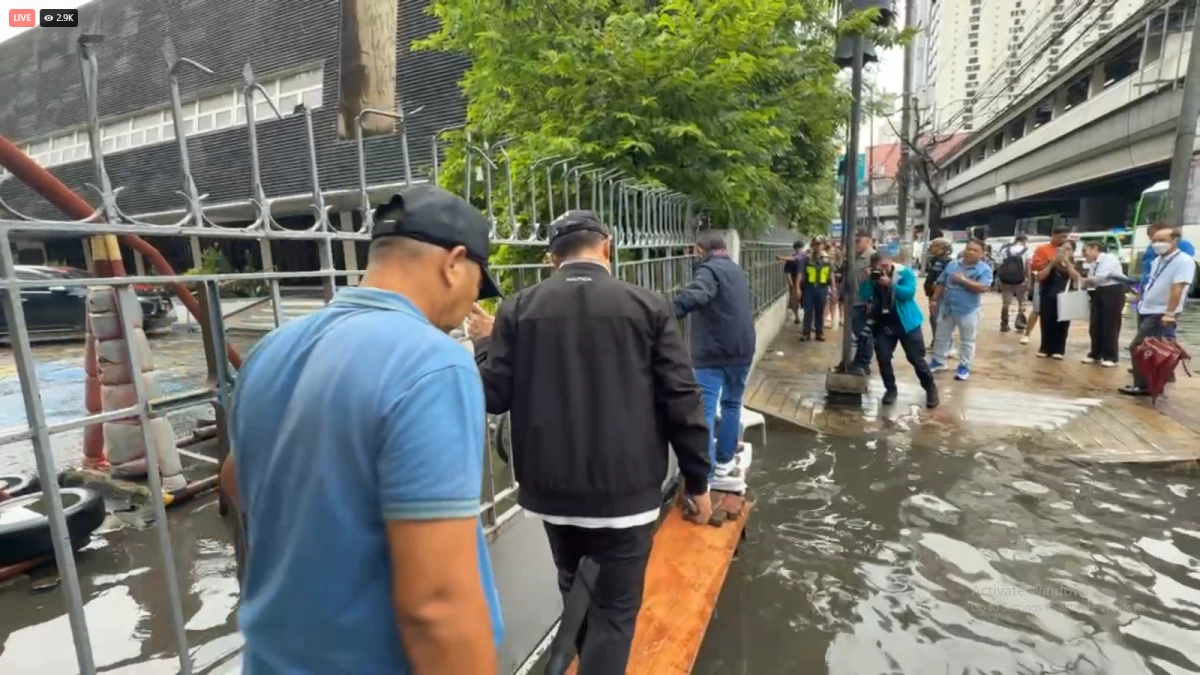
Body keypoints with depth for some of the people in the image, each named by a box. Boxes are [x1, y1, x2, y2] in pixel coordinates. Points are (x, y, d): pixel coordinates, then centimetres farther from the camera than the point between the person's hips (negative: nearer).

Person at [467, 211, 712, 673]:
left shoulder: (518, 309, -5)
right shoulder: (648, 307, -7)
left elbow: (494, 395, -4)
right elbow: (681, 400, -7)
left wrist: (485, 342, 15)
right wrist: (697, 480, 4)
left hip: (552, 489, 3)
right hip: (626, 489, -3)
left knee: (575, 595, 26)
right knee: (615, 608, 12)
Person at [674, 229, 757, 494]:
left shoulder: (709, 270, -11)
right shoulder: (737, 270, 17)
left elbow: (694, 296, -33)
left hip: (714, 353, -8)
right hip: (741, 350, 9)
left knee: (704, 412, -8)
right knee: (732, 405, 20)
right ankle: (724, 463, 30)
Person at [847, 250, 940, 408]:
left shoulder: (905, 273, -8)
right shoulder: (873, 278, 0)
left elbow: (909, 292, -22)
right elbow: (864, 296, -12)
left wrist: (890, 284, -29)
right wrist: (869, 280, -23)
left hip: (906, 323, -3)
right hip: (883, 324, 3)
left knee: (916, 358, 5)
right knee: (883, 358, -1)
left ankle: (930, 388, 25)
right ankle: (890, 389, 18)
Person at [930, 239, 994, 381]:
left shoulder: (984, 269, -8)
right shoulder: (952, 265, 4)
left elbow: (982, 288, -22)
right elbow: (941, 284, 9)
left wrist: (963, 280, -22)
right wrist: (934, 300, 7)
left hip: (968, 311, -4)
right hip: (947, 308, 4)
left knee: (967, 340, 8)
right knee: (942, 336, 14)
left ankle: (964, 366, 19)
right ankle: (938, 361, 28)